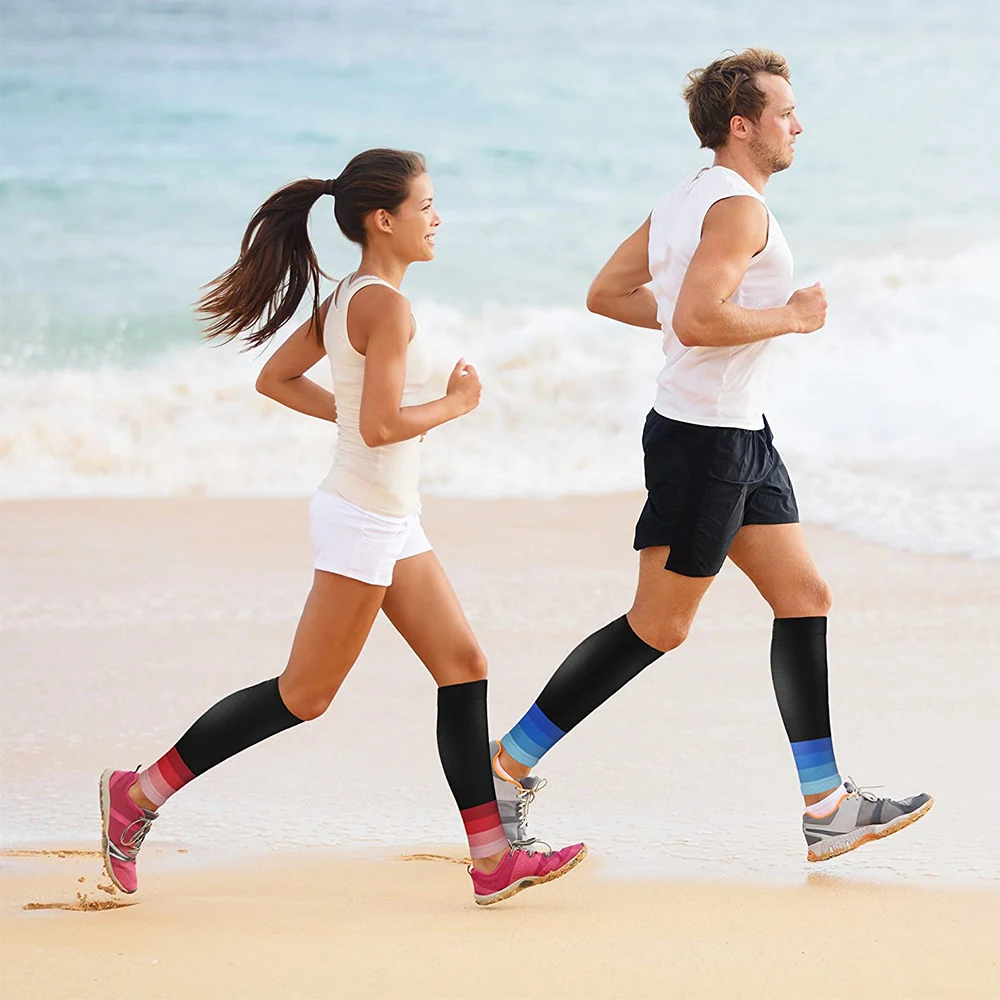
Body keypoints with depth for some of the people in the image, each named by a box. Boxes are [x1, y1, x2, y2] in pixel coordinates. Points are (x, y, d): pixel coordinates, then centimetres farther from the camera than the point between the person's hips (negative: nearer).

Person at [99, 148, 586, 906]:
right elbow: (382, 427, -26)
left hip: (392, 522, 10)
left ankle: (493, 858, 8)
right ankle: (141, 793, 7)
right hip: (363, 522, -10)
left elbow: (276, 378, 17)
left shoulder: (346, 299, 8)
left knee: (463, 666, 7)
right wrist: (454, 404, -11)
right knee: (303, 697, -1)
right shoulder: (385, 304, -20)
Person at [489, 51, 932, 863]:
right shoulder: (739, 208, -18)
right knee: (658, 627, -1)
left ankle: (827, 808, 8)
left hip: (742, 438, 10)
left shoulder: (687, 201, 12)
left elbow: (606, 294, 17)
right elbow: (698, 321, -30)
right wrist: (789, 317, -16)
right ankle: (507, 766, 9)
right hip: (705, 437, -10)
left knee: (805, 597, 7)